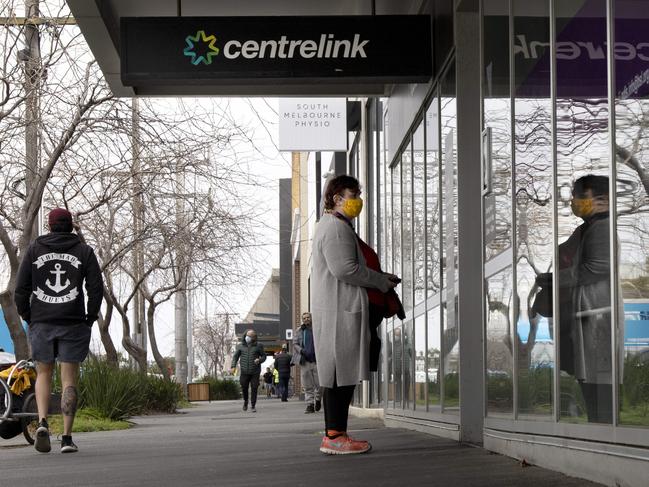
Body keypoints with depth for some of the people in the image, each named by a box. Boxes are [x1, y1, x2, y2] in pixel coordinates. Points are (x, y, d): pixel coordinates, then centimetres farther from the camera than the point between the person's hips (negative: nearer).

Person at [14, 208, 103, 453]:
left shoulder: (34, 249, 4)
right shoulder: (84, 251, 3)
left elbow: (21, 288, -1)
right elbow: (96, 288, -3)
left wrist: (27, 317, 11)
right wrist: (90, 318, 8)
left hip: (41, 323, 1)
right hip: (73, 323, -1)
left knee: (43, 374, 15)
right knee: (69, 380, 4)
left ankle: (42, 423, -7)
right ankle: (67, 437, -1)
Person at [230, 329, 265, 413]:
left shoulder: (258, 346, 0)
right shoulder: (241, 346, 4)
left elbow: (264, 356, 8)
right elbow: (235, 357, 8)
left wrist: (259, 360, -14)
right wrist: (233, 366, -6)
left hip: (255, 372, -1)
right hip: (244, 371, 1)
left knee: (254, 388, -5)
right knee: (244, 387, 2)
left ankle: (253, 406, 4)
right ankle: (245, 401, 30)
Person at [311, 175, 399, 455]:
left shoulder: (334, 227, 26)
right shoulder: (336, 227, -10)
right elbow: (344, 268, -19)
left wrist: (380, 279, 16)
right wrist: (382, 281, -9)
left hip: (340, 308, 11)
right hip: (340, 309, -11)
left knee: (340, 376, 10)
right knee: (342, 373, -11)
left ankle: (332, 434, 11)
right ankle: (335, 436, -12)